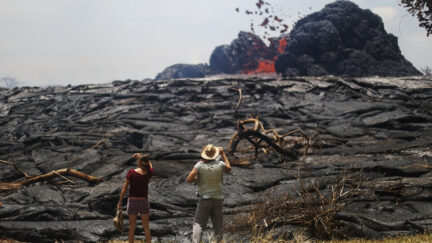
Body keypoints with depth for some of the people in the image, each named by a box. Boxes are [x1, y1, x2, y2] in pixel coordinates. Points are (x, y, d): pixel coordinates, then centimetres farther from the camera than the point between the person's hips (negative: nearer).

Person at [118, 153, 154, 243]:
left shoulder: (131, 172, -14)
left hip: (132, 202, -1)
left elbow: (124, 188, -11)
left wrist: (120, 201, -2)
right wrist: (141, 156, 6)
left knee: (132, 228, 11)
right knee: (146, 228, 10)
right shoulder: (149, 173, -8)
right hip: (144, 202, 1)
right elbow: (149, 164, 17)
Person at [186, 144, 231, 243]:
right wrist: (223, 154, 25)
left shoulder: (199, 165, -11)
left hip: (205, 199, -2)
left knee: (198, 224, 0)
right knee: (218, 225, 10)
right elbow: (228, 168, 19)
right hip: (218, 199, 2)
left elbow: (189, 180, -14)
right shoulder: (219, 164, -5)